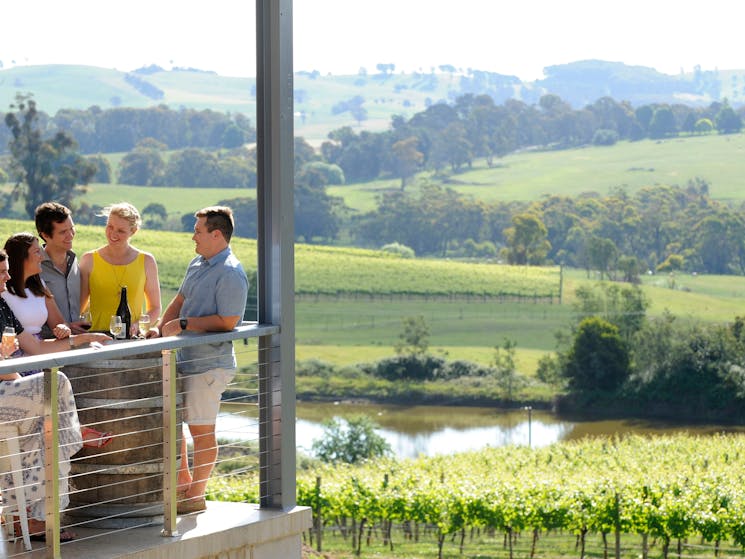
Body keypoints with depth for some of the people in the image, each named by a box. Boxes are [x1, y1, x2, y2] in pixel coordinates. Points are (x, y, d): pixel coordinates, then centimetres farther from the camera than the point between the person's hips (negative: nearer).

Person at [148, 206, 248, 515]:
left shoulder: (231, 274, -17)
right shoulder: (197, 264, 12)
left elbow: (227, 321, -21)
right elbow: (180, 301, 20)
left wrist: (183, 324, -19)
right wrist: (160, 327, 4)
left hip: (209, 364, -10)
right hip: (185, 359, 10)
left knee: (202, 430, -1)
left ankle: (195, 495, 8)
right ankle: (182, 482, 33)